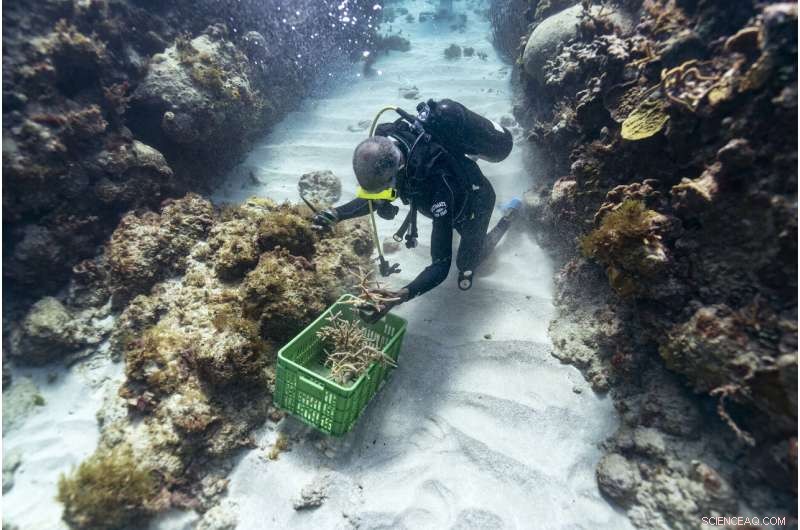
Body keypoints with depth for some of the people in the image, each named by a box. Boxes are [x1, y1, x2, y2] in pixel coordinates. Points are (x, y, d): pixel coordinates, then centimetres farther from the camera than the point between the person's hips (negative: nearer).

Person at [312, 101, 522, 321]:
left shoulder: (438, 182, -49)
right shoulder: (384, 142, -29)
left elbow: (441, 265, -46)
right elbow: (373, 198, -13)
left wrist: (403, 295, -62)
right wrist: (337, 214, -30)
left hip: (474, 201, -5)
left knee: (466, 265, 16)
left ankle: (508, 214, 29)